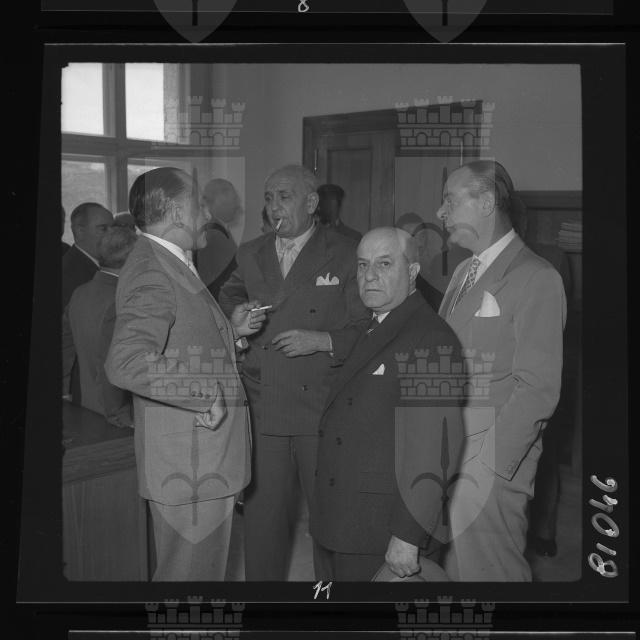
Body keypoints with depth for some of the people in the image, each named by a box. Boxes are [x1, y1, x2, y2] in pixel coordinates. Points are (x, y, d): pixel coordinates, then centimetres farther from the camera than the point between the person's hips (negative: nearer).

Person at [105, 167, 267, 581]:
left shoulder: (171, 266, 15)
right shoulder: (152, 273, -19)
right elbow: (126, 363, -32)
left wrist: (230, 329, 11)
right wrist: (205, 395, -25)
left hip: (205, 460, 10)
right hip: (189, 467, -10)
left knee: (203, 566, 23)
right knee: (191, 570, 3)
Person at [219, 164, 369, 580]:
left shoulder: (346, 256, 0)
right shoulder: (249, 255, 12)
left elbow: (367, 330, -3)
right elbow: (227, 308, 21)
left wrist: (322, 340, -17)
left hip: (323, 410, -3)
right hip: (262, 411, 3)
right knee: (261, 516, 9)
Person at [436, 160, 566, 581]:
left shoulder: (535, 278, -11)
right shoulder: (464, 272, 16)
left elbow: (538, 388, -16)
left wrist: (487, 465, -18)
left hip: (490, 464, -7)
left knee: (489, 572, 3)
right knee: (452, 569, 14)